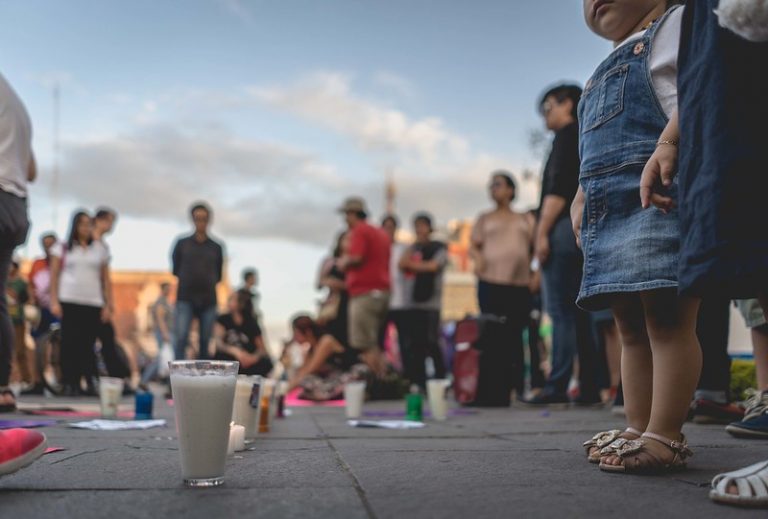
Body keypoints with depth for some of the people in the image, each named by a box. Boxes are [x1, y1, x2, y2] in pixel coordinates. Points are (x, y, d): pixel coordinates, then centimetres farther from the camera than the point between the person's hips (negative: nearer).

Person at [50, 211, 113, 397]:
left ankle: (91, 384, -4)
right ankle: (69, 384, -1)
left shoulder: (100, 249, 15)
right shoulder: (63, 248, 11)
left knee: (88, 344, -4)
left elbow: (106, 280, 12)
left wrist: (108, 305, 6)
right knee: (70, 343, -4)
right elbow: (54, 276, 7)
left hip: (94, 303, 1)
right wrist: (54, 301, -3)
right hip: (69, 302, -1)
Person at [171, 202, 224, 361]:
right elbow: (176, 270, 12)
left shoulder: (216, 247, 10)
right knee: (181, 338, -14)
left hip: (208, 300, 2)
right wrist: (188, 281, 7)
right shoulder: (182, 244, 8)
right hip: (185, 299, -1)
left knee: (205, 342, 5)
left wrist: (206, 283, 5)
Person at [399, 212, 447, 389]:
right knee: (415, 344, 5)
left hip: (430, 303, -4)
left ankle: (440, 379, -2)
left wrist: (412, 264, -1)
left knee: (431, 343, -9)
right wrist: (415, 245, 0)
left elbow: (433, 266, -10)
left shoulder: (439, 248, 5)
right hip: (411, 303, 5)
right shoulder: (411, 248, 18)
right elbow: (402, 264, 2)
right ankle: (418, 383, 10)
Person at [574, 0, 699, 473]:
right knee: (631, 327, 9)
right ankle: (638, 429, 16)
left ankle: (666, 436, -6)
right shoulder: (606, 75, 30)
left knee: (666, 320, -10)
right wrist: (582, 200, 20)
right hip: (609, 208, 9)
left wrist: (668, 148, -26)